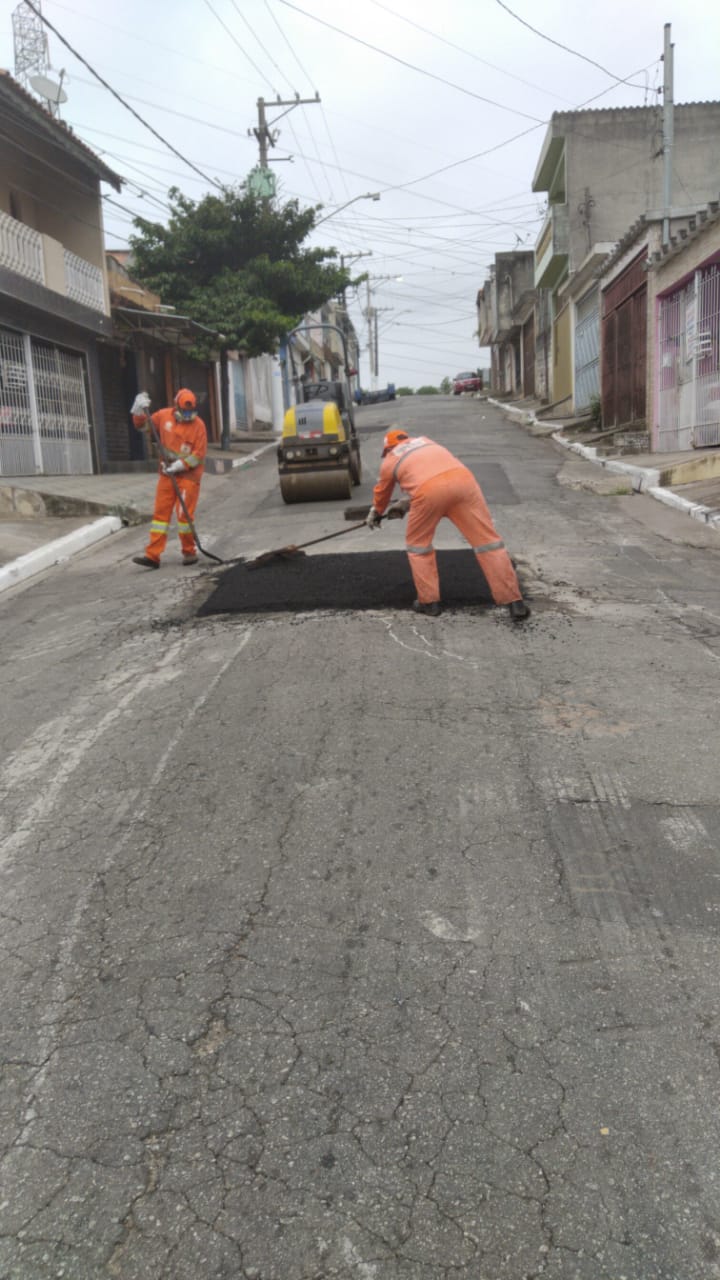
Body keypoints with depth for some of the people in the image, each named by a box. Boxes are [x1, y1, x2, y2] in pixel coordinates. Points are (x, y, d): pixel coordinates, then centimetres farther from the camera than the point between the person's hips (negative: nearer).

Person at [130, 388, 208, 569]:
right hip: (167, 473, 4)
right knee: (161, 512, 2)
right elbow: (143, 425, 15)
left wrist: (180, 465, -19)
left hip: (188, 475, -4)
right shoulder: (164, 416, 3)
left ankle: (190, 552, 12)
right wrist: (140, 410, -3)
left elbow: (199, 454, -11)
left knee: (184, 514, -6)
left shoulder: (198, 425, -8)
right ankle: (153, 555, 2)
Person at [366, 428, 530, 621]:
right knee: (487, 539, 5)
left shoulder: (389, 461, 30)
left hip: (429, 489, -3)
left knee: (417, 543, 22)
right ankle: (515, 603, 3)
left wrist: (375, 514, 67)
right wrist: (406, 503, 63)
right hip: (462, 478, 3)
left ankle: (429, 601, 21)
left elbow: (381, 494, 46)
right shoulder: (424, 440, 41)